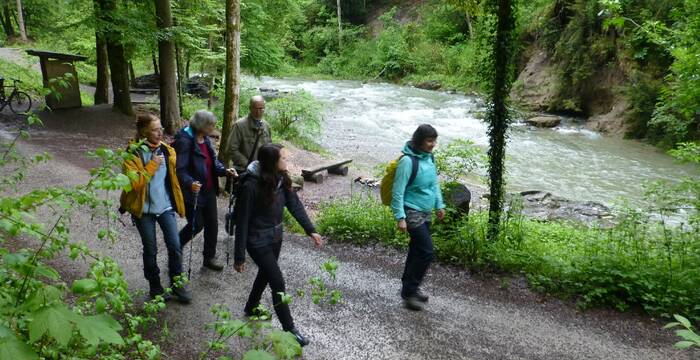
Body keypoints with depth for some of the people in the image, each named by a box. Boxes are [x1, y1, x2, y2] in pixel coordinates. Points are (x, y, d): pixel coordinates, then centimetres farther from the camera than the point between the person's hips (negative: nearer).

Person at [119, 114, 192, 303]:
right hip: (144, 209, -3)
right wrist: (152, 165, -21)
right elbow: (133, 183, -23)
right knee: (150, 250, 10)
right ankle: (155, 286, 28)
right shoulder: (133, 154, -12)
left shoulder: (167, 150, 1)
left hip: (166, 207, 3)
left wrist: (177, 202, 17)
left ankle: (177, 284, 17)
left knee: (175, 247, -1)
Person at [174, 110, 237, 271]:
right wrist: (190, 183, -41)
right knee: (197, 224, 4)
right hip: (193, 192, -7)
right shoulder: (184, 141, -21)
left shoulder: (206, 139, 3)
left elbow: (213, 161, 11)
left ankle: (210, 258, 28)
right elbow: (180, 169, -24)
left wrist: (225, 171, -7)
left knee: (212, 224, 11)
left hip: (209, 190, 7)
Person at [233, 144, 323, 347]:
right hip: (258, 241, -7)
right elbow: (242, 222, -22)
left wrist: (311, 231, -3)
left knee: (266, 273, 25)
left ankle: (251, 307, 51)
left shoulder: (281, 179, -9)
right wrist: (239, 257, -17)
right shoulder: (251, 186, -28)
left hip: (276, 236, 7)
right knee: (278, 283, -1)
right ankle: (289, 329, 17)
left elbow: (294, 205, 0)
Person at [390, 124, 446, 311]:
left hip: (426, 213, 8)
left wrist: (439, 205, 18)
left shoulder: (429, 157, 3)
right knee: (426, 252, -7)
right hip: (413, 213, -8)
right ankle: (409, 292, 7)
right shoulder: (408, 161, -21)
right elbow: (398, 191, -20)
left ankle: (409, 287, 31)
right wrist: (400, 217, -22)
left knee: (417, 250, 16)